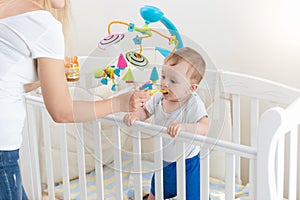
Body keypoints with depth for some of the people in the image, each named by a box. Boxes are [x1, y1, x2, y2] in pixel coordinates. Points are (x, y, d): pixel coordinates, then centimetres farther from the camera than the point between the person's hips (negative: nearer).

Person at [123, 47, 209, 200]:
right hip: (163, 161, 6)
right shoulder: (158, 98, -10)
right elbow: (145, 111, 4)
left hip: (187, 164, -6)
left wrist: (183, 127, -54)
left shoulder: (194, 104, -27)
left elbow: (204, 128, -37)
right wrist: (135, 115, -18)